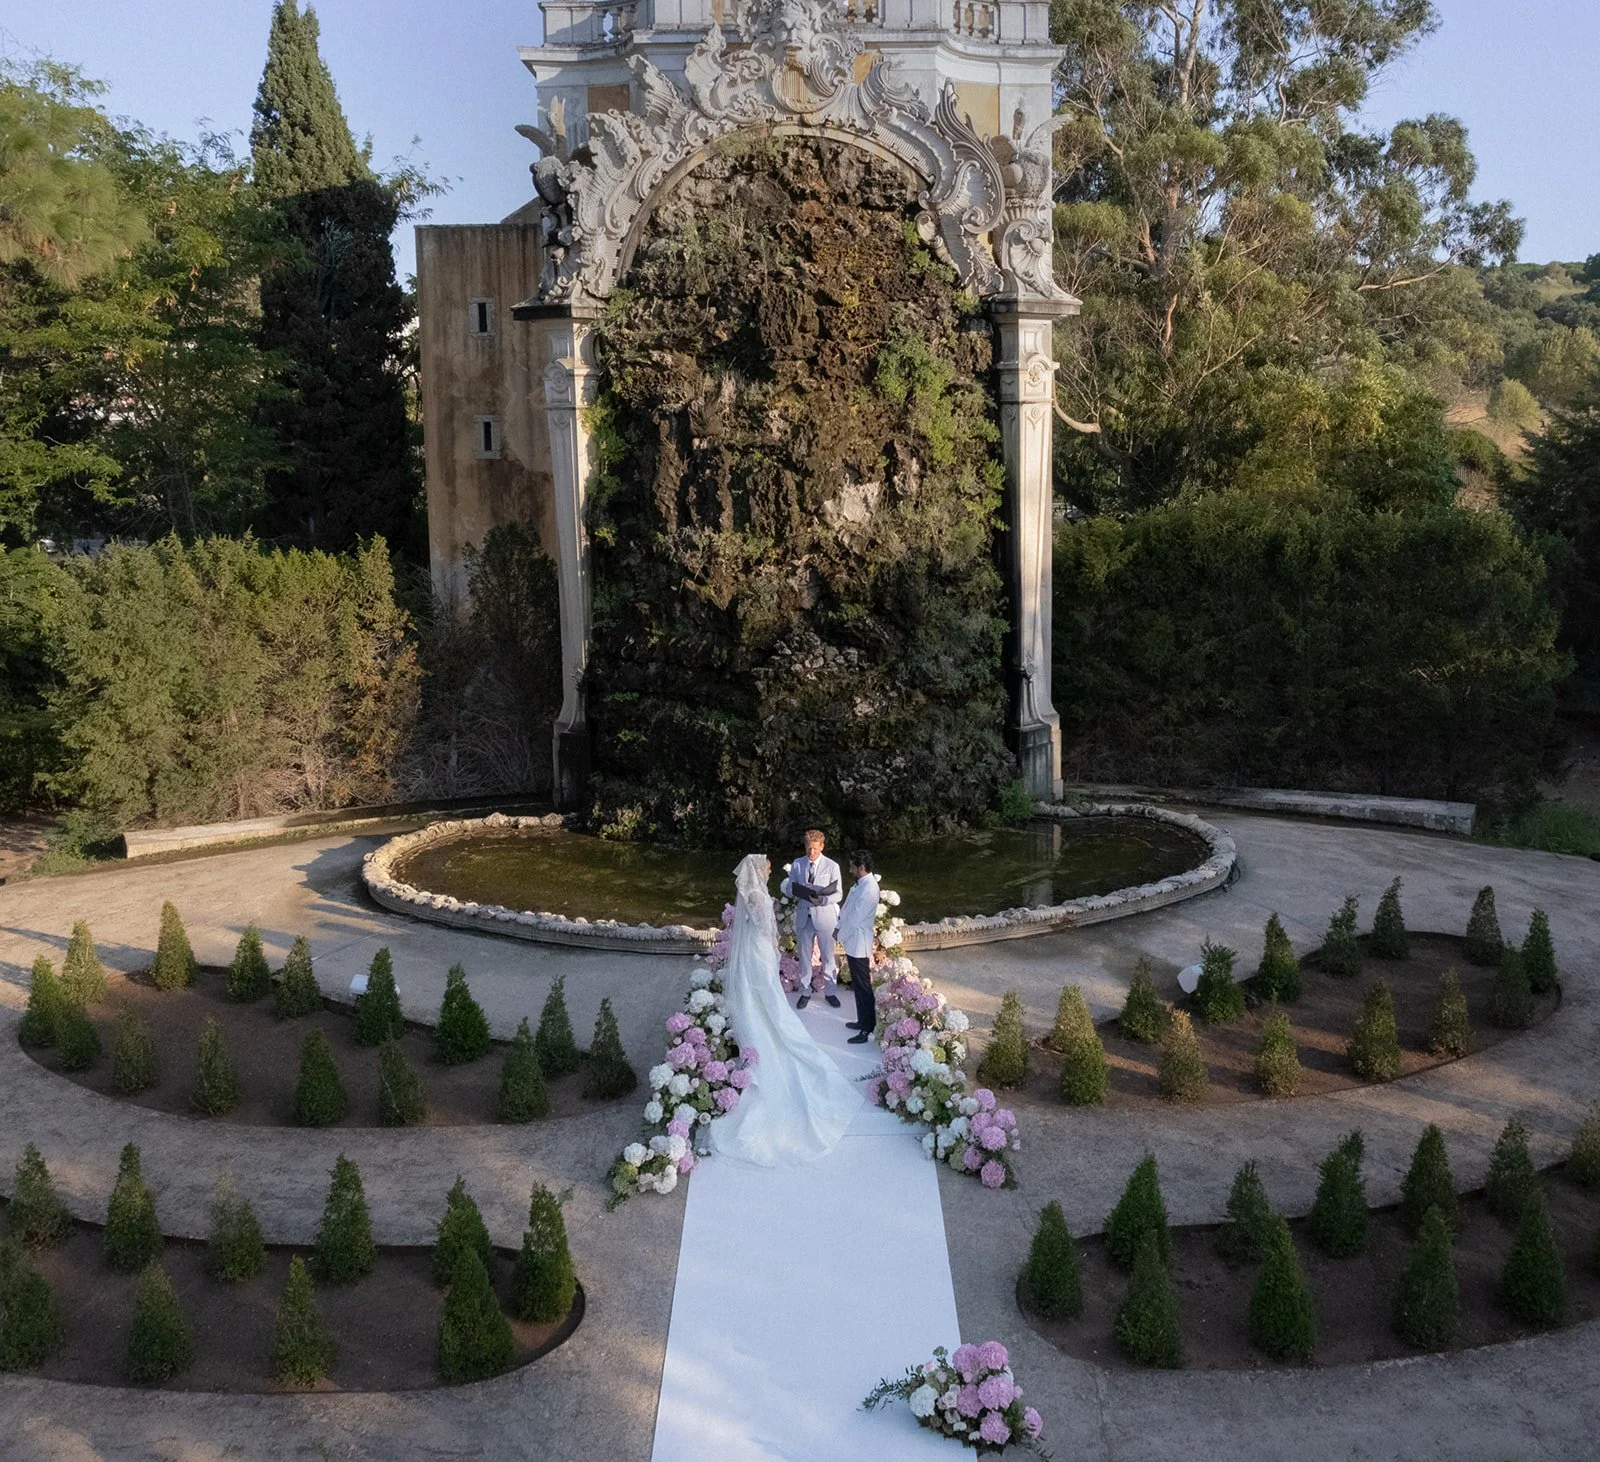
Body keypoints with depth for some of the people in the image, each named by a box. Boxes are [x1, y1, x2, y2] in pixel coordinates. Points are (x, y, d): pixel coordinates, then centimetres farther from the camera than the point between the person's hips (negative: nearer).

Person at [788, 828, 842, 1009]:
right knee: (804, 956, 12)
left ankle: (830, 991, 25)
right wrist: (813, 892, -19)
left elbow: (837, 894, -8)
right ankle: (805, 992, 25)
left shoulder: (832, 866, -8)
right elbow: (791, 888, -1)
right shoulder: (797, 864, 0)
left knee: (828, 956, 10)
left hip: (825, 917, -2)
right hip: (803, 917, 2)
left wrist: (822, 899, -29)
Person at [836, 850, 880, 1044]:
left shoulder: (869, 889, -24)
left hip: (858, 944, -10)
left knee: (863, 986, -2)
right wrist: (839, 927, 5)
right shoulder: (861, 883, 7)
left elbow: (855, 918, -23)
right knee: (857, 984, 19)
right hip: (853, 942, 10)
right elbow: (847, 909, 14)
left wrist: (840, 935, -11)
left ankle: (867, 1029, 5)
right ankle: (863, 1021, 31)